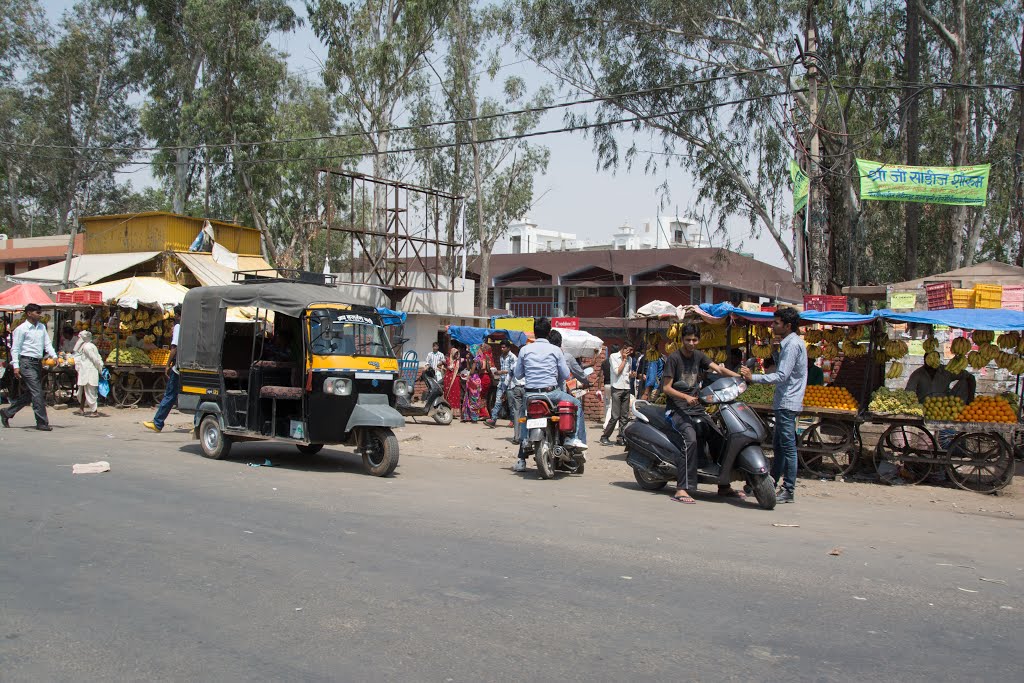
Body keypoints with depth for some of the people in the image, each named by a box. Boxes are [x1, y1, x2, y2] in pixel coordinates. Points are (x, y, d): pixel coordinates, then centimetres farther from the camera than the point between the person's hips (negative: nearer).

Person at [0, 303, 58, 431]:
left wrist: (54, 356, -6)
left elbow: (47, 343, 12)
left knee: (28, 394, 12)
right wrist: (16, 366, -13)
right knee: (37, 392, -10)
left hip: (38, 362, 7)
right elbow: (15, 348, -6)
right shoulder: (21, 329, -5)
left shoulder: (42, 327, 15)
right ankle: (42, 423, -6)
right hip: (27, 362, -7)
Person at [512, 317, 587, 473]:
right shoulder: (555, 350, 0)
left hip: (530, 393, 2)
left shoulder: (525, 350, 3)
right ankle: (576, 437, 1)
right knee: (577, 404, 19)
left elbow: (518, 374, 8)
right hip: (550, 392, -2)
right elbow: (565, 375, 3)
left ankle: (521, 460, 21)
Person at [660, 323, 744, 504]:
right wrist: (686, 397, -23)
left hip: (697, 408, 7)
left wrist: (739, 377, -16)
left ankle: (724, 486, 10)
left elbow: (718, 369, 0)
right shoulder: (673, 359, -5)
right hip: (678, 409, -7)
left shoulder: (698, 356, 13)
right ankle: (682, 489, -31)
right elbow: (666, 387, -9)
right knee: (691, 439, -30)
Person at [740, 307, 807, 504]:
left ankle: (789, 491, -1)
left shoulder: (793, 344, -16)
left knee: (788, 447, -6)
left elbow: (781, 376, -23)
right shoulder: (791, 342, 16)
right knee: (779, 445, 15)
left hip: (787, 402, -11)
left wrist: (753, 378, -24)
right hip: (784, 402, 11)